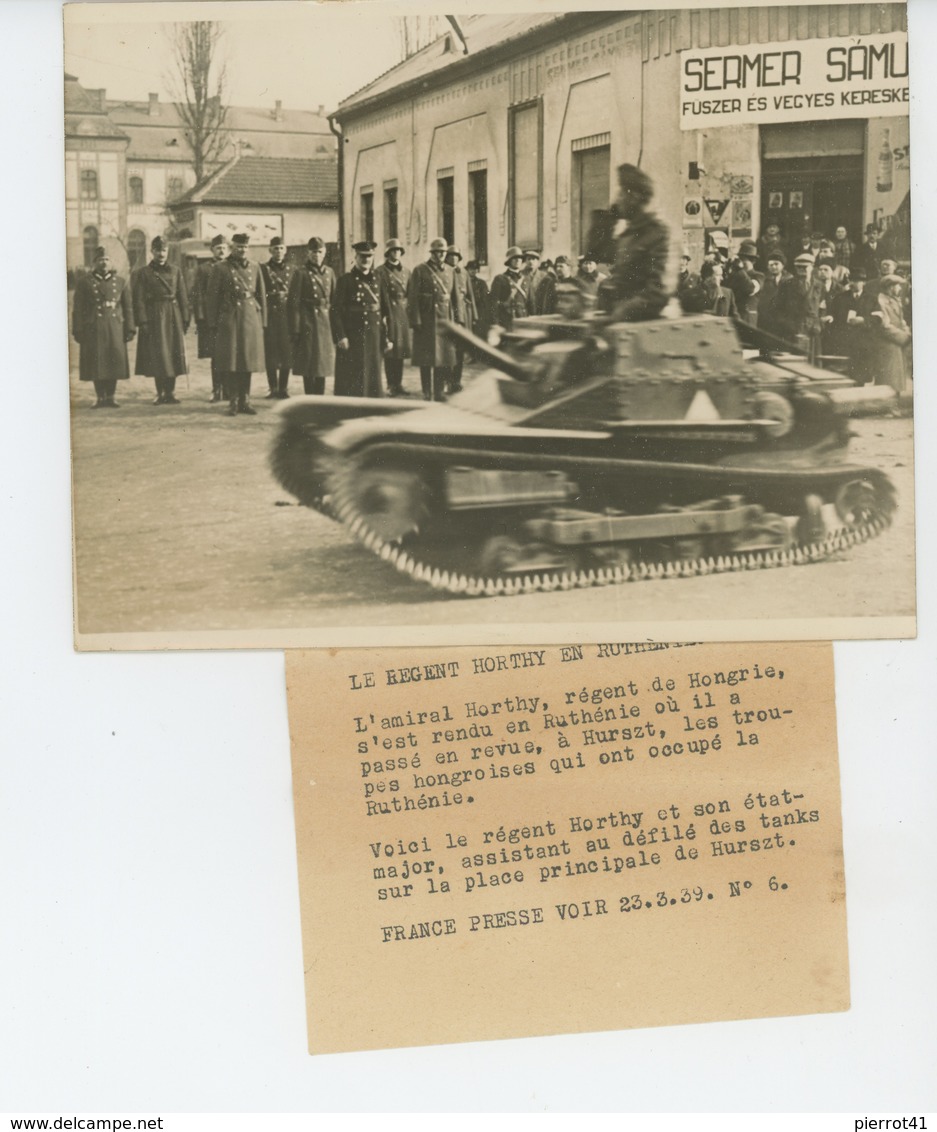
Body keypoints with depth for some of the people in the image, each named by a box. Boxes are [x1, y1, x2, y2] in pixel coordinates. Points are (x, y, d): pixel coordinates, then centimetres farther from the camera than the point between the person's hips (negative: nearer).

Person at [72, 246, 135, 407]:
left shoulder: (120, 281, 8)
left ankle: (110, 397, 8)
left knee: (114, 362, -1)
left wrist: (129, 328, 2)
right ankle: (100, 398, 8)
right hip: (93, 330, -1)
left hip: (115, 328, 1)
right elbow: (78, 308, 1)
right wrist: (78, 330, -5)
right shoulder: (84, 282, 3)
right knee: (96, 364, 0)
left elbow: (128, 307, 8)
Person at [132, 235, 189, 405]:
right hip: (153, 318, -2)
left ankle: (170, 392, 12)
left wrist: (185, 320, 2)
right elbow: (139, 300, -3)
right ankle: (160, 393, 8)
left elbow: (183, 297, 7)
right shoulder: (143, 273, 1)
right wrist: (142, 322, -11)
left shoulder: (175, 272, 8)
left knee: (174, 354, 2)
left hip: (173, 318, 2)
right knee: (156, 356, -1)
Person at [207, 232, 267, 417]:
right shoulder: (221, 268, -1)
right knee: (231, 362, -3)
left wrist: (262, 321, 8)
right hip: (230, 320, -3)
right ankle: (233, 402, 4)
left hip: (251, 319, 3)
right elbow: (213, 297, -1)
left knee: (249, 361, 5)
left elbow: (261, 295, 12)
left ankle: (245, 401, 12)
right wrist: (214, 323, -5)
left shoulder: (254, 267, 10)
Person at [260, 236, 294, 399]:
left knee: (287, 353, 1)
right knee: (270, 354, -1)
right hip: (269, 317, -2)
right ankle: (273, 389, 8)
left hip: (287, 317, 2)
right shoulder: (263, 269, 4)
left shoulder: (292, 269, 10)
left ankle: (283, 389, 9)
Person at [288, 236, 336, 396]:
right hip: (308, 324, -5)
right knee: (309, 366, -2)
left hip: (326, 323, 5)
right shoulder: (301, 274, -5)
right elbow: (293, 304, -7)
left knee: (324, 364, 8)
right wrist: (295, 330, -13)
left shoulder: (329, 272, 10)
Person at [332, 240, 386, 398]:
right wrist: (340, 336, -16)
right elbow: (336, 310, -8)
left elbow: (383, 310, 15)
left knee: (373, 378, 8)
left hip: (374, 338, 5)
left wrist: (386, 336, 8)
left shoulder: (377, 281, 14)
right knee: (351, 380, -3)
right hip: (352, 339, -5)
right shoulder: (345, 280, -2)